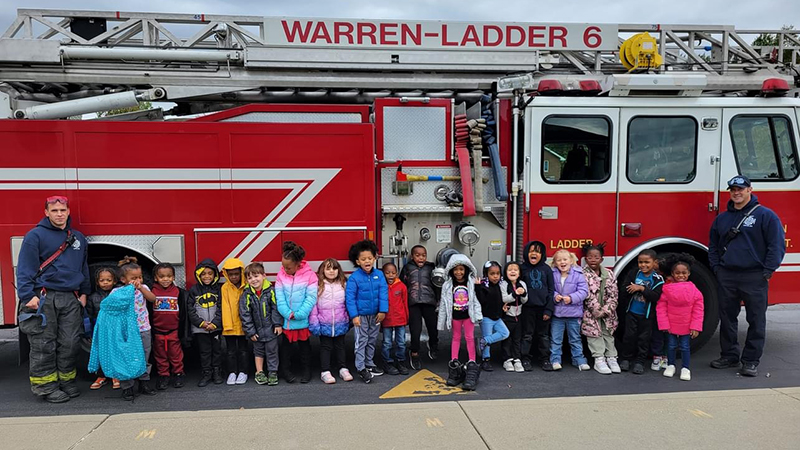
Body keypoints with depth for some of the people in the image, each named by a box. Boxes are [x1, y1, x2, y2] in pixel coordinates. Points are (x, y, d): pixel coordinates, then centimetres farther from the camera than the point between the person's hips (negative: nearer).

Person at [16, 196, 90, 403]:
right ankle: (46, 386, 7)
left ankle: (66, 380, 19)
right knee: (44, 345, -2)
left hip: (70, 299, 5)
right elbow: (25, 268, -5)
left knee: (70, 343, 6)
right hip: (43, 298, -4)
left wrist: (84, 292, 17)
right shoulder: (35, 236, -1)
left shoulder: (78, 237, 16)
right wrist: (28, 295, -15)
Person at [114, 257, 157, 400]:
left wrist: (141, 288, -24)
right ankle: (127, 387, 11)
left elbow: (152, 298, -12)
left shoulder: (143, 288, 5)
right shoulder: (117, 291, -2)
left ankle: (144, 383, 23)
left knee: (144, 358, 11)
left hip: (144, 330, 3)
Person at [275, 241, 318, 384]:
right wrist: (288, 314, -17)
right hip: (286, 319, 2)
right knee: (287, 344, 11)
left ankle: (306, 369, 26)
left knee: (304, 344, 13)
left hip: (303, 319, -1)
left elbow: (311, 298, -14)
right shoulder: (281, 275, -4)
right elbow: (279, 298, -6)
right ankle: (286, 369, 25)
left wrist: (299, 314, -19)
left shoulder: (309, 275, -12)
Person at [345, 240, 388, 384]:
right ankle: (361, 368, 11)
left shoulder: (379, 275, -5)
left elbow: (383, 293, -5)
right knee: (361, 341, 3)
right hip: (361, 315, -4)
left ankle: (369, 363, 33)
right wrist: (354, 315, -17)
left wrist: (383, 310, -10)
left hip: (375, 315, 4)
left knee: (372, 340, 17)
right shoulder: (354, 277, -14)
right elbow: (350, 297, -13)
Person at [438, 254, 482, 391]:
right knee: (456, 337, 11)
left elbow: (476, 300, -3)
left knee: (470, 337, 0)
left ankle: (472, 363, 3)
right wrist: (443, 319, 0)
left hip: (468, 314, -1)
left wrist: (477, 315, -8)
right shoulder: (447, 285, -2)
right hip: (455, 315, 1)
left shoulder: (471, 283, -3)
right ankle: (454, 363, 14)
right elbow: (444, 303, 0)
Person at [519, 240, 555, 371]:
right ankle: (526, 358, 14)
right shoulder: (523, 268, 0)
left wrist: (549, 309, -5)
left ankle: (545, 359, 19)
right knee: (527, 335, 6)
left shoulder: (546, 269, 2)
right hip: (528, 308, -1)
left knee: (544, 335, 10)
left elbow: (551, 290, 1)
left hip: (543, 308, 1)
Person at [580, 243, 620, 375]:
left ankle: (611, 358, 15)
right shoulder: (583, 274, -9)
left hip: (607, 313, 4)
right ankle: (599, 360, 1)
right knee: (595, 334, -3)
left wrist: (606, 310, -12)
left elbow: (614, 295, -1)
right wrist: (597, 310, -16)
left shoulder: (609, 274, 3)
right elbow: (587, 295, -14)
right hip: (591, 313, -3)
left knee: (608, 334, 8)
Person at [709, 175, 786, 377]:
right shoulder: (722, 218, 13)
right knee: (727, 319, 10)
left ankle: (751, 361, 11)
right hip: (726, 278, 4)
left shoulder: (765, 215, -2)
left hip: (754, 278, -4)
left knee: (756, 321, 2)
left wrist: (767, 271, -10)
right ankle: (729, 356, 22)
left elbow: (777, 245, -5)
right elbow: (713, 245, 21)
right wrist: (716, 267, 10)